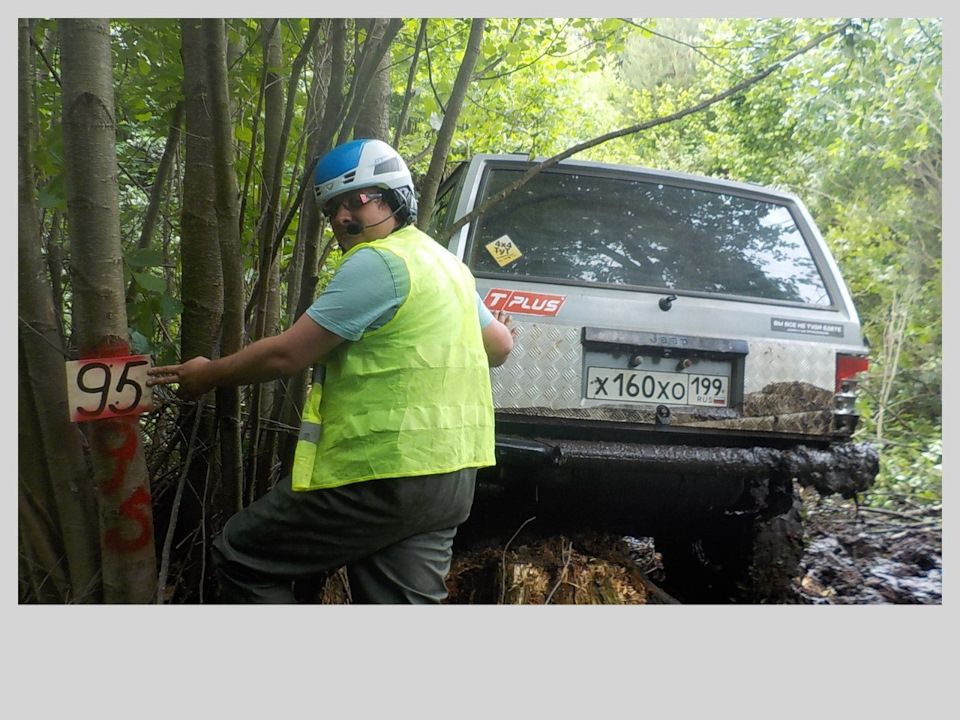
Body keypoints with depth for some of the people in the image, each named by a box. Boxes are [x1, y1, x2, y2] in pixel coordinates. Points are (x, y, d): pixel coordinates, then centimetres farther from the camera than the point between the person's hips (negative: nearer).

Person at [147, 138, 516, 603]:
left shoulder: (377, 261, -13)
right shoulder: (447, 264, 16)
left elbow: (285, 355, -13)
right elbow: (500, 345, 25)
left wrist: (207, 375, 2)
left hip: (384, 473, -9)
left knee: (242, 557, 6)